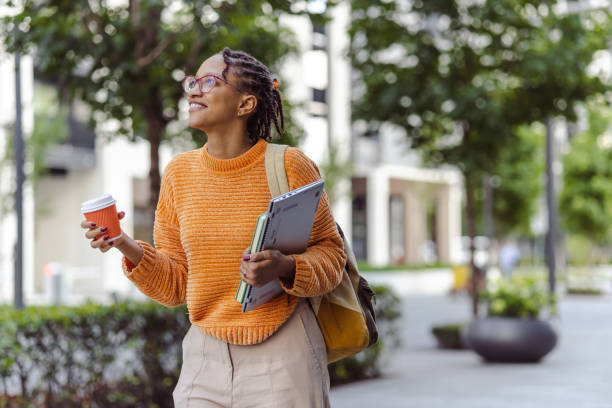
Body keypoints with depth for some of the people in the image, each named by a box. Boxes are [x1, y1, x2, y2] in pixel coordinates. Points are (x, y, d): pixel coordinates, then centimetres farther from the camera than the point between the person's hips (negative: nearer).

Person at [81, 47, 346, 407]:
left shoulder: (288, 166, -8)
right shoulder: (179, 173, 4)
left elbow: (330, 253, -3)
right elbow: (175, 285, 7)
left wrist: (285, 268, -22)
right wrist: (128, 248, -9)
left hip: (282, 355, -3)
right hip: (205, 357, 4)